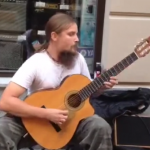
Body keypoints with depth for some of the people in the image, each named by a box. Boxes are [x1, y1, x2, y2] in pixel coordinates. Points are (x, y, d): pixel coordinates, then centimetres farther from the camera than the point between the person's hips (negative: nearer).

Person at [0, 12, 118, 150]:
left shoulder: (78, 59, -4)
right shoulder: (35, 63, -20)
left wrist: (102, 87, -11)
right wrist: (47, 114, -32)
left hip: (71, 116, 4)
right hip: (37, 118, -3)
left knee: (101, 127, -24)